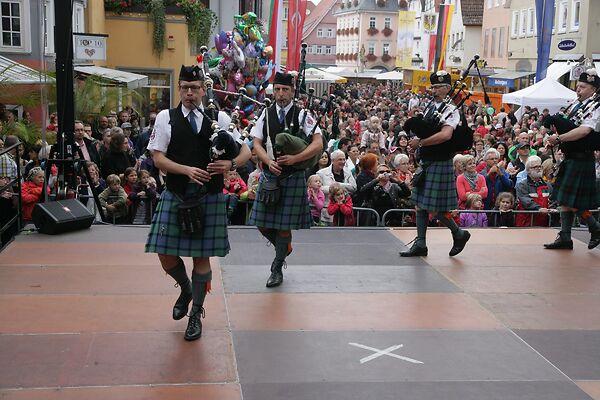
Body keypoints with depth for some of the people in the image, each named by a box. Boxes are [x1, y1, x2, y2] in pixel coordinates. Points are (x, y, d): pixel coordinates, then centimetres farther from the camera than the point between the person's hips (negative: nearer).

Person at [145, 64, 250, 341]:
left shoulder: (220, 118, 3)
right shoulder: (166, 118, 2)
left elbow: (245, 151, 5)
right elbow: (158, 158, -3)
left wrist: (231, 164, -18)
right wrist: (187, 170, -18)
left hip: (209, 197, 0)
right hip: (175, 196, 1)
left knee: (201, 257, 5)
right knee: (166, 255, 0)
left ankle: (196, 314, 22)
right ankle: (186, 289, 33)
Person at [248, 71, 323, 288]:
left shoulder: (302, 116, -3)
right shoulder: (266, 114, 6)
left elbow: (318, 145, -8)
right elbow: (257, 143, 4)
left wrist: (294, 158, -20)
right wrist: (269, 161, -14)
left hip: (293, 177, -3)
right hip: (269, 175, 3)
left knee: (284, 225, 0)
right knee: (263, 223, 6)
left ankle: (277, 269, 15)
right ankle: (284, 247, 35)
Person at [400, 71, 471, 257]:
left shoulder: (451, 110, -12)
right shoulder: (430, 106, 12)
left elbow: (445, 135, -27)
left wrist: (420, 142, -24)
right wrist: (416, 140, -3)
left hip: (440, 164, -8)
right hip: (425, 163, 8)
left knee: (435, 208, -4)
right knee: (420, 204, 8)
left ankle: (459, 234, 16)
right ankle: (420, 244, 15)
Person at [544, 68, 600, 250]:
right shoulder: (577, 105, 14)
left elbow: (584, 131, -27)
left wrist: (559, 138, -24)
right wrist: (557, 140, 1)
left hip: (581, 160, -9)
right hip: (570, 159, 9)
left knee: (573, 202, -6)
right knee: (564, 200, 8)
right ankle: (565, 237, 14)